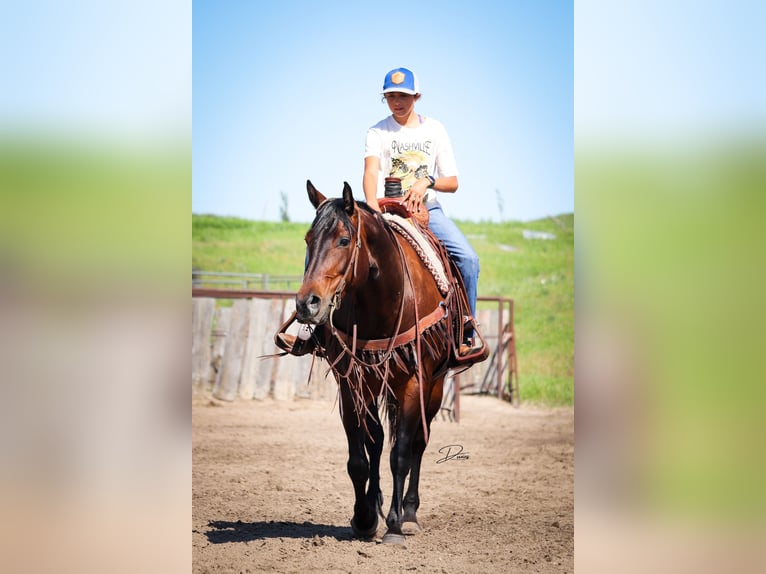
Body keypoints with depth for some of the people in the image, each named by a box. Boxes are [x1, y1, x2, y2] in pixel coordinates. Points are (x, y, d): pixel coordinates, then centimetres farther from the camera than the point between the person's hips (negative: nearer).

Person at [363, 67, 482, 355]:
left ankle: (467, 331, -9)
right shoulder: (377, 133, 2)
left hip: (428, 210, 1)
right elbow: (371, 171, -17)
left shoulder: (434, 130, 8)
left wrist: (427, 181, -14)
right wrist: (373, 208, -36)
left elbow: (453, 183, 7)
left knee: (468, 258, -21)